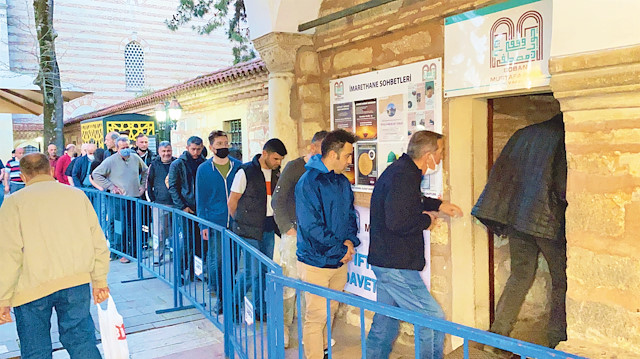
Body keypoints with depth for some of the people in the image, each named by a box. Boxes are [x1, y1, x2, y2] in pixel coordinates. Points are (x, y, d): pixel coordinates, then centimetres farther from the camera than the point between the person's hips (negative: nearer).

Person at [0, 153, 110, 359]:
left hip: (32, 288, -2)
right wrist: (100, 281, 12)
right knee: (81, 341, 11)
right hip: (77, 283, 3)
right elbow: (98, 243, 5)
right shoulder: (77, 195, 6)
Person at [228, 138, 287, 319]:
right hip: (250, 229, -6)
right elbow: (232, 202, -4)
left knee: (265, 270, 8)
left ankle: (261, 310, 19)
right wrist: (241, 222, 6)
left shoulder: (276, 173, 8)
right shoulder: (245, 172, -10)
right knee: (252, 270, -5)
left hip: (269, 228, 6)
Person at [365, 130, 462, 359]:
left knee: (385, 323, 18)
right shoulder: (404, 176, -20)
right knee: (434, 320, -4)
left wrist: (438, 205, 25)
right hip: (395, 265, -11)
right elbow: (398, 222, -29)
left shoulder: (400, 170, 14)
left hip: (384, 261, 11)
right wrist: (426, 221, -11)